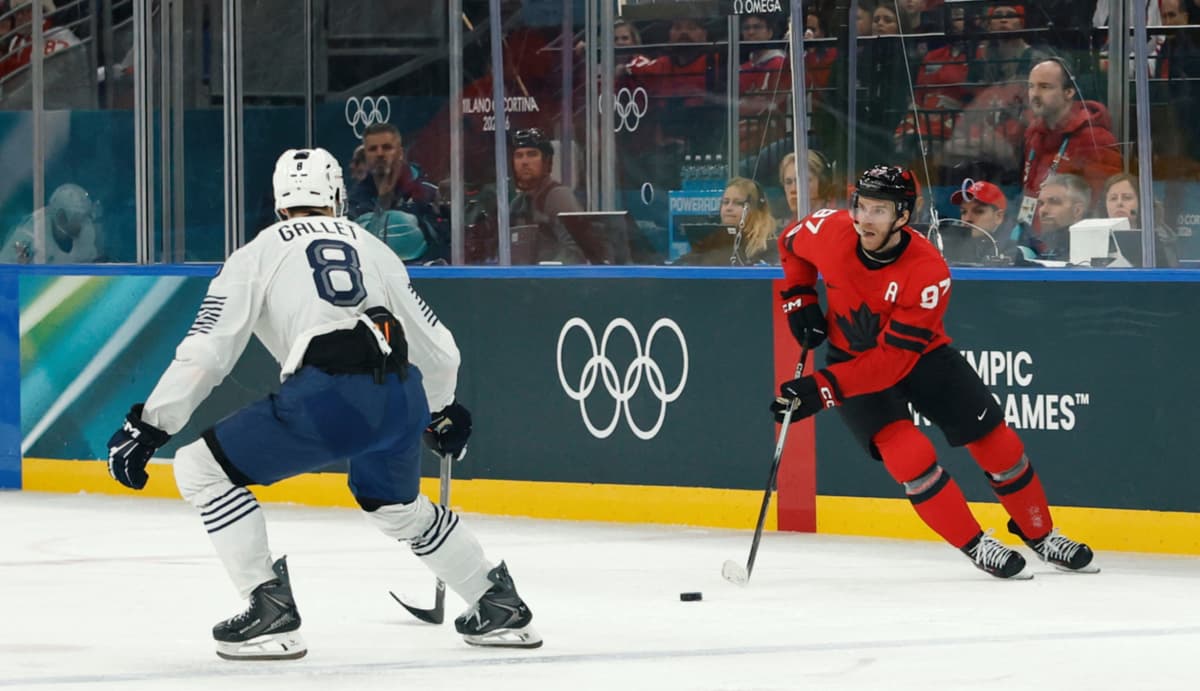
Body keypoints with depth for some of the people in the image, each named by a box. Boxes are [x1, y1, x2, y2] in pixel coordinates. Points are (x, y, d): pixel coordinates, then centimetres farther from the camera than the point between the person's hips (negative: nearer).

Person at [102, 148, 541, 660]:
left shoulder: (259, 253, 15)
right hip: (402, 398, 6)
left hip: (328, 397, -6)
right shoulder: (372, 248, 27)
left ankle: (270, 607, -2)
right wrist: (440, 411, 50)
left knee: (202, 470, 7)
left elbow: (207, 351, 5)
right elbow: (438, 350, 30)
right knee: (396, 507, 34)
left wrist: (148, 426, 8)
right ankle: (500, 605, 37)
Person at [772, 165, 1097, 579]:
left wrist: (822, 388, -40)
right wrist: (799, 300, -5)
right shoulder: (830, 231, -22)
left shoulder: (929, 273, -32)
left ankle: (1041, 536, 23)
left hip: (919, 355, -1)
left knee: (996, 442, 0)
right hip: (851, 356, 1)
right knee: (909, 453, -21)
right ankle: (975, 546, -6)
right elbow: (792, 244, 5)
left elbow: (893, 359, -34)